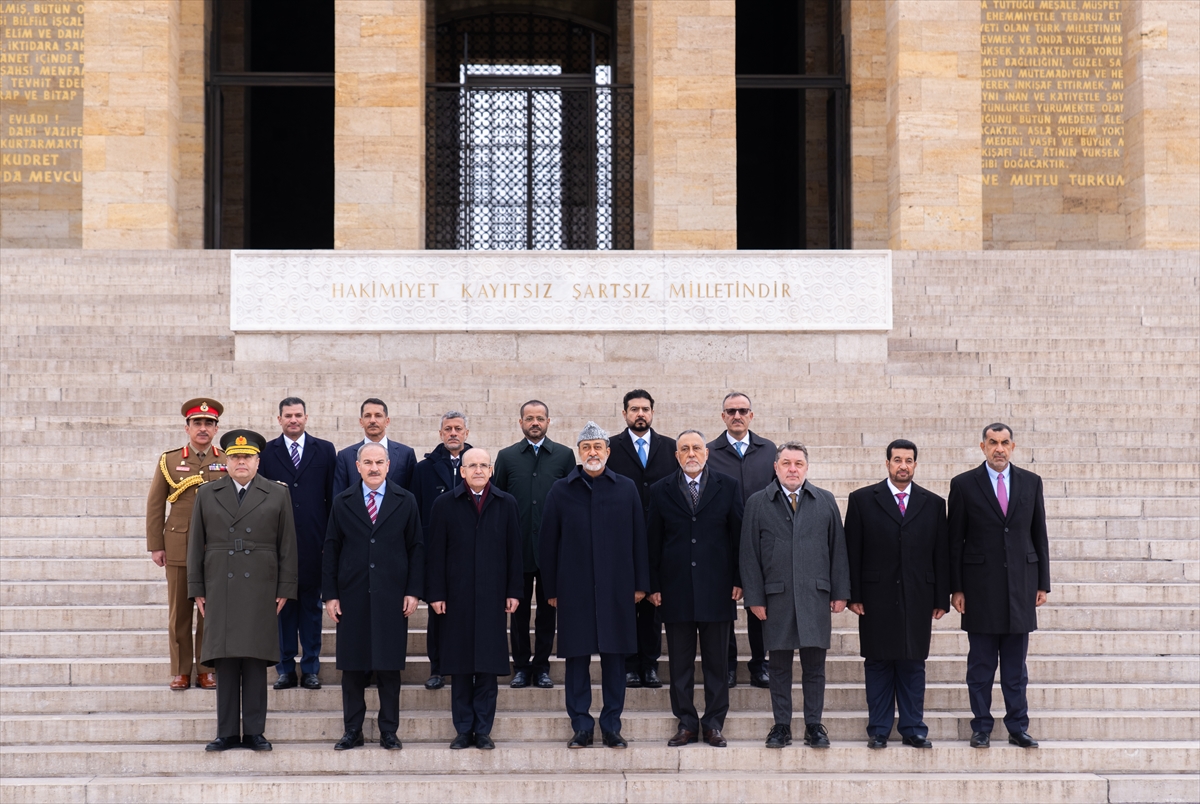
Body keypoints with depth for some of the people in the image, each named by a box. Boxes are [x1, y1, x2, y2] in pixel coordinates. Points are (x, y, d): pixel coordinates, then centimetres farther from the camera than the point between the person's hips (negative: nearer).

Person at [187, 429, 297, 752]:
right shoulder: (207, 494, 11)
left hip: (261, 591, -1)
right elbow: (196, 544, 10)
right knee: (225, 661, 0)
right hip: (220, 589, 1)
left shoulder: (277, 495, 7)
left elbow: (287, 545, 5)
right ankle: (227, 732, 5)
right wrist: (196, 590, 5)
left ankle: (254, 731, 5)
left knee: (256, 661, -1)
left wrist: (285, 589, -1)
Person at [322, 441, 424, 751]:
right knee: (352, 666, 3)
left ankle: (389, 731, 11)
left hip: (391, 597, -1)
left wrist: (413, 591, -3)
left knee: (389, 666, 2)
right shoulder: (342, 503, 7)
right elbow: (331, 549, 6)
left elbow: (416, 548, 5)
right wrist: (330, 594, -1)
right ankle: (353, 731, 12)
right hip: (352, 596, 1)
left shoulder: (405, 502, 6)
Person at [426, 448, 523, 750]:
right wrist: (435, 594, -4)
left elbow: (514, 551, 6)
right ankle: (463, 729, 12)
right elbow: (435, 552, 1)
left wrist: (514, 591, 1)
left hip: (492, 597, 1)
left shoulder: (506, 504, 6)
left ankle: (483, 730, 10)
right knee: (460, 668, 4)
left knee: (488, 667, 3)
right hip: (457, 597, -1)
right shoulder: (445, 504, 3)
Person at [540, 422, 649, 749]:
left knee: (614, 655, 3)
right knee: (577, 657, 2)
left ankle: (612, 725, 12)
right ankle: (581, 725, 10)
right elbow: (548, 542, 5)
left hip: (616, 588, 0)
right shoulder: (561, 491, 4)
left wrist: (640, 583, 3)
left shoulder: (626, 489, 6)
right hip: (574, 588, 0)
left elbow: (638, 538, 7)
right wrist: (551, 589, 1)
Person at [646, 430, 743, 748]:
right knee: (679, 662, 4)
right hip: (676, 589, 1)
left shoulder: (728, 487, 5)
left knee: (716, 661, 4)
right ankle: (686, 724, 12)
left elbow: (738, 536, 5)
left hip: (717, 589, -1)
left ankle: (714, 724, 11)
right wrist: (653, 585, 1)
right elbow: (653, 541, 6)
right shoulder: (660, 491, 6)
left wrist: (739, 579, -1)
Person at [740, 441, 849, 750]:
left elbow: (838, 549, 8)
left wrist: (840, 592, 2)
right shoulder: (758, 503, 5)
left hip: (815, 595, 1)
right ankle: (781, 725, 12)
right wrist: (754, 597, -3)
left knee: (814, 664, 3)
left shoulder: (825, 501, 9)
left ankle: (814, 725, 11)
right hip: (776, 597, -1)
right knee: (779, 665, 4)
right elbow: (749, 554, 3)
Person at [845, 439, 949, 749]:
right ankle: (878, 730, 10)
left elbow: (941, 555, 8)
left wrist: (942, 598, 3)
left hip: (918, 598, 1)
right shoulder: (862, 500, 3)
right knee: (878, 664, 3)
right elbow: (852, 552, 1)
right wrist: (853, 595, -5)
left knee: (914, 664, 5)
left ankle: (913, 728, 12)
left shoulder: (933, 503, 9)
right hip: (877, 598, -1)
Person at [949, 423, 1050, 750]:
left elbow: (1039, 535, 10)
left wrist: (1043, 583, 6)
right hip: (980, 587, -2)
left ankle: (1018, 727, 12)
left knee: (1016, 665, 6)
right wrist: (956, 588, -4)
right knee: (981, 664, 3)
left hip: (1020, 585, 2)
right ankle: (982, 728, 10)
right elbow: (955, 541, 0)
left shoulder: (1031, 482, 8)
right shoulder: (964, 485, 0)